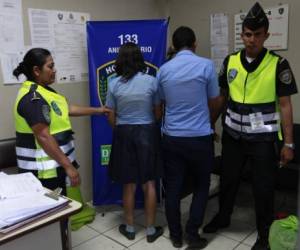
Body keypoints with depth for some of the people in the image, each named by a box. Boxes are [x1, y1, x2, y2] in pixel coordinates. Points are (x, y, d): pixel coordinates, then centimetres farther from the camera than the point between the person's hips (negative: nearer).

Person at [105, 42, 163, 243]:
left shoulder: (114, 84, -5)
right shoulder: (151, 81, -7)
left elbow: (111, 118, -1)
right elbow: (158, 113, -1)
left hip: (124, 134, 1)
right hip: (147, 133, 0)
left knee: (129, 185, 13)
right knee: (149, 183, 11)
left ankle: (130, 228, 27)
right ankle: (151, 229, 21)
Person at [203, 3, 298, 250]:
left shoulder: (278, 64, -9)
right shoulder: (230, 61, 1)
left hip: (263, 138, -3)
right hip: (233, 135, 3)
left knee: (263, 187, 7)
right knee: (228, 179, 17)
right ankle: (223, 217, 41)